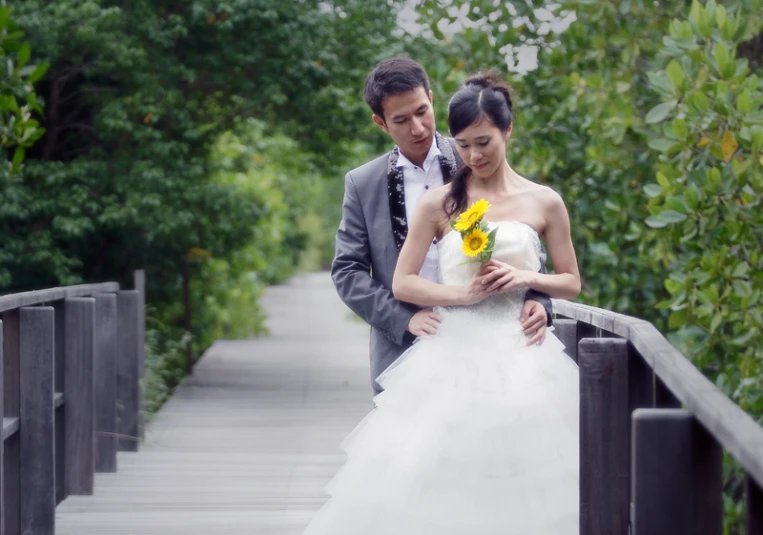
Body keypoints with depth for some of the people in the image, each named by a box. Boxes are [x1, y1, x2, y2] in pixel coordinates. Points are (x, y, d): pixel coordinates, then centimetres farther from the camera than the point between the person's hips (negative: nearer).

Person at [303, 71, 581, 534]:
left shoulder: (544, 203, 5)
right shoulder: (439, 204, 3)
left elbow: (572, 283, 10)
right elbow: (402, 283, 1)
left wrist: (527, 277, -9)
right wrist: (462, 295, -12)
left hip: (521, 357, 1)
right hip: (453, 356, 0)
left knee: (522, 484, 1)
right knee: (440, 477, -3)